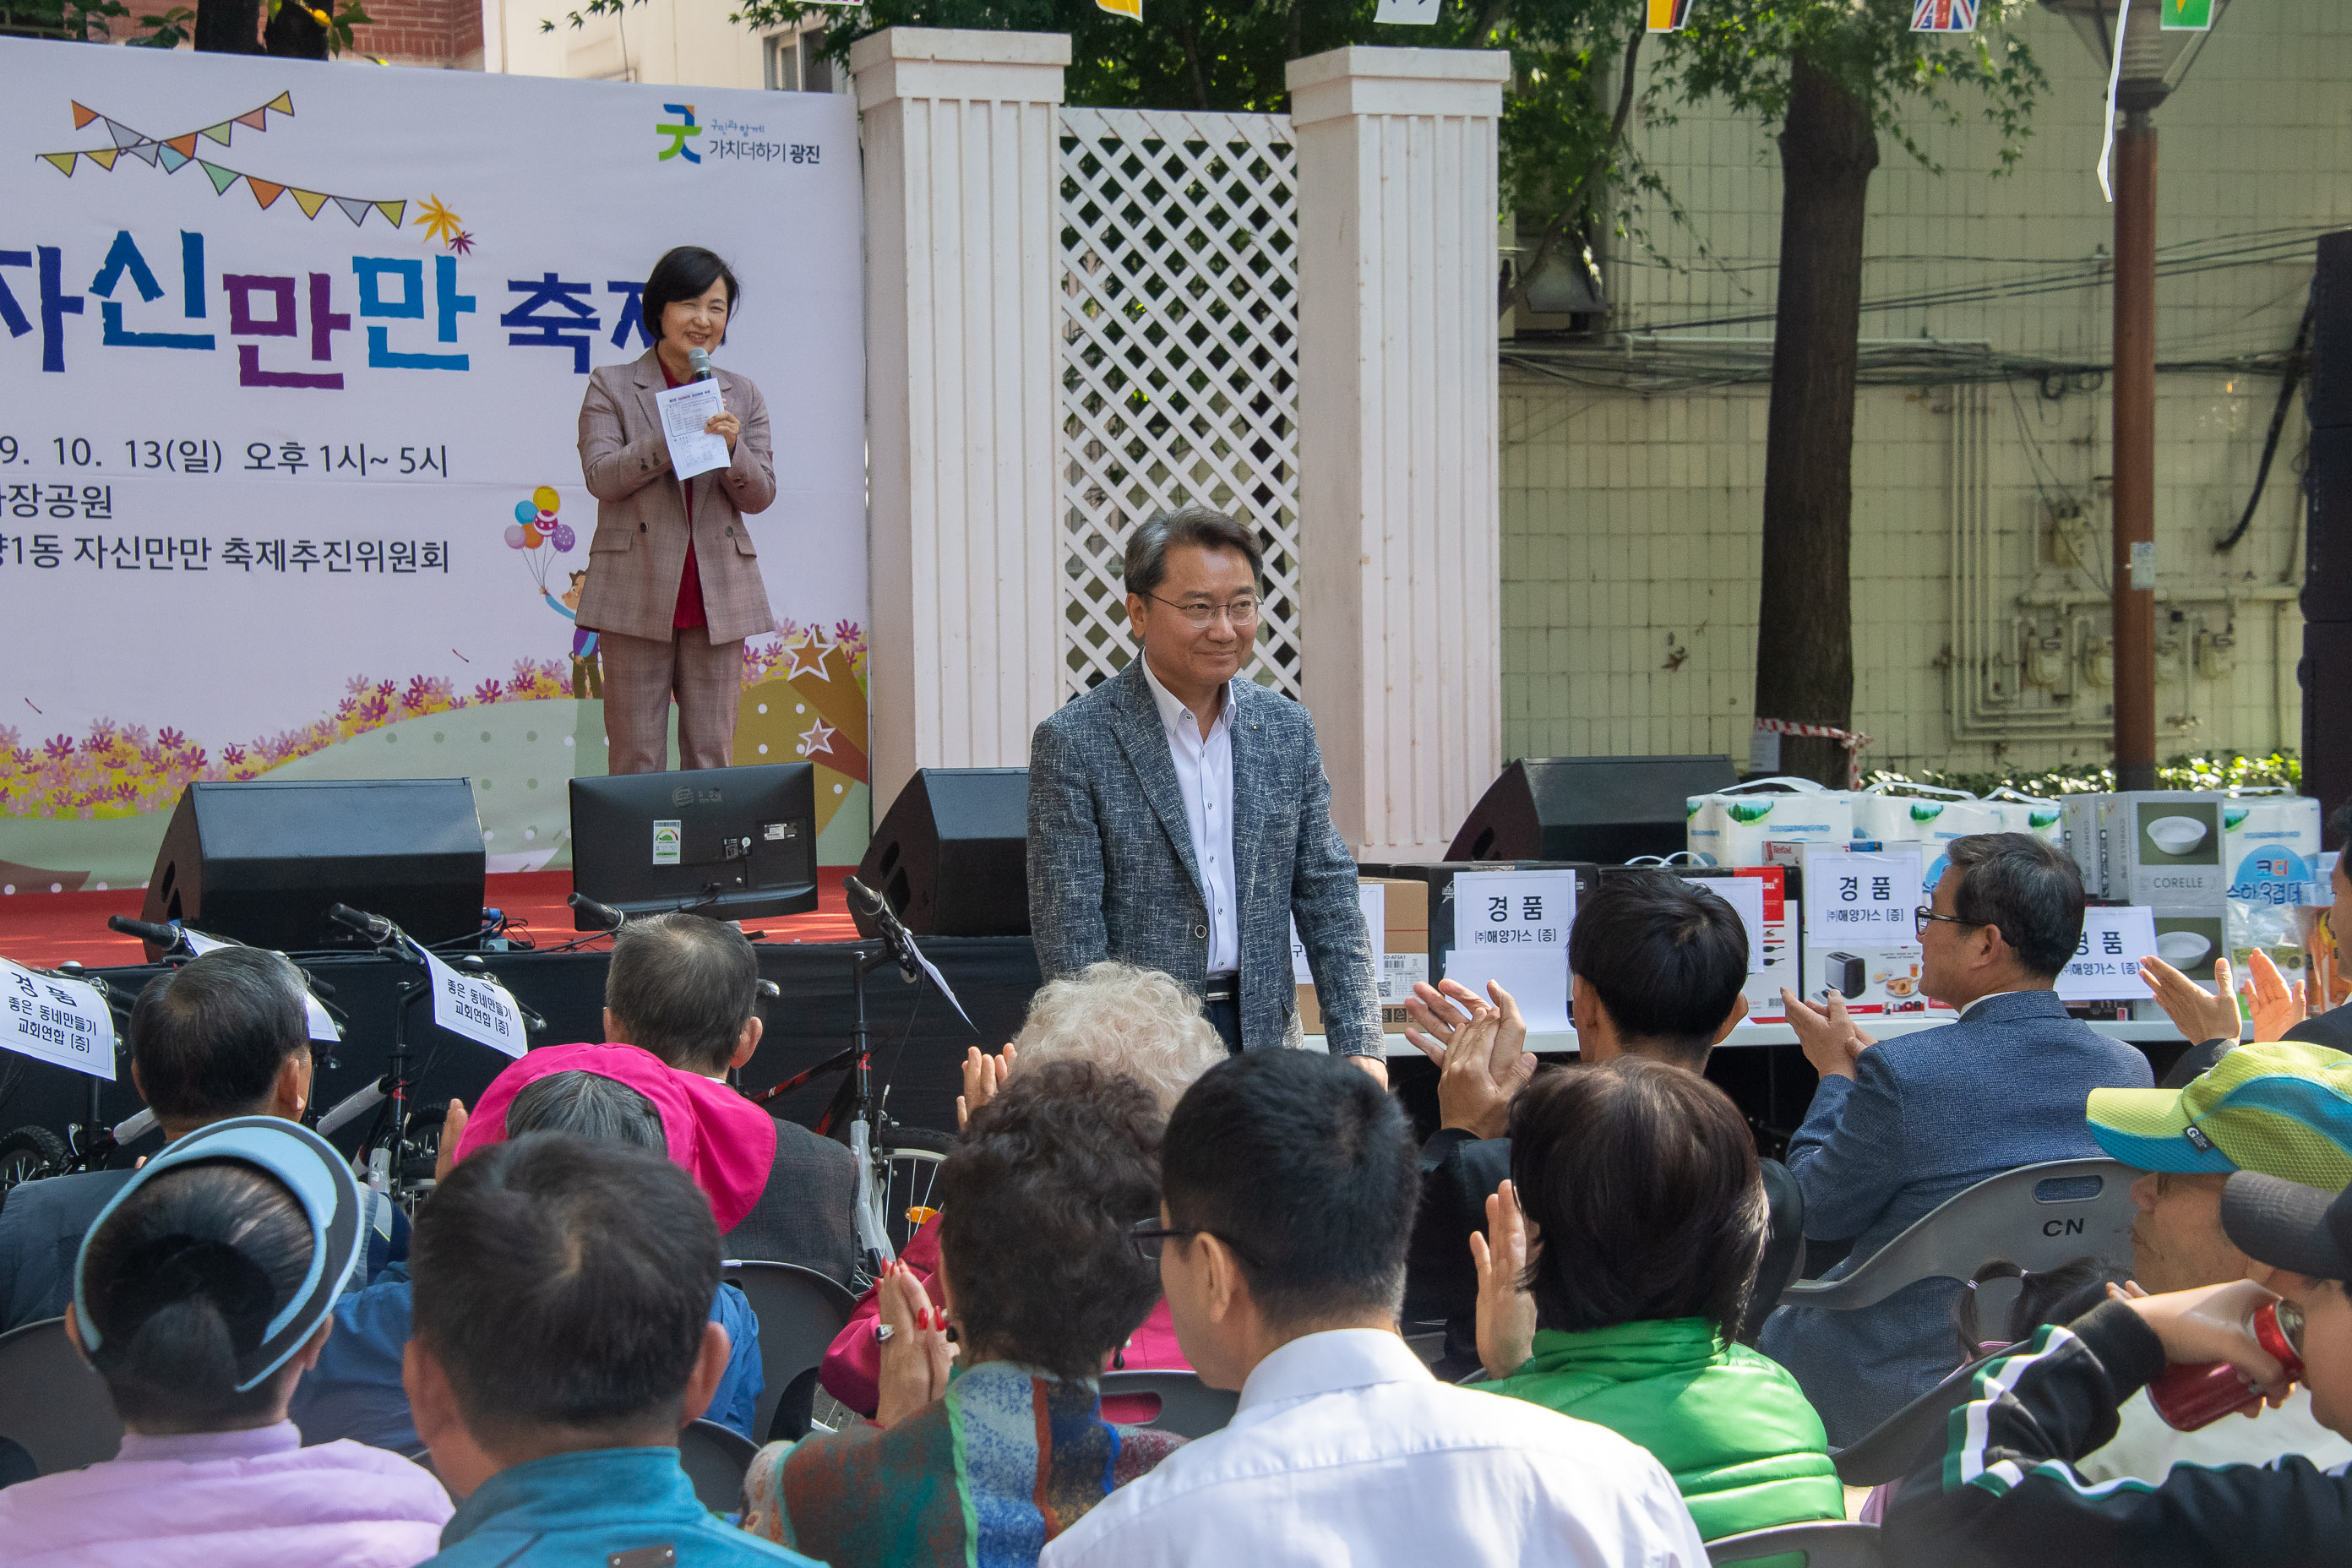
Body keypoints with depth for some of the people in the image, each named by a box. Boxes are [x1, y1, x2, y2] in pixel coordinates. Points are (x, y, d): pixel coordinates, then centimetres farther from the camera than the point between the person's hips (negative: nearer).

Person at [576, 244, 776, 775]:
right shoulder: (611, 387, 6)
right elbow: (600, 475, -6)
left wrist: (732, 446, -12)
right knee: (636, 761, -2)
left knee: (712, 759, 3)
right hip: (637, 597, -3)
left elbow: (760, 495, 8)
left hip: (717, 597, 3)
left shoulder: (742, 397, 15)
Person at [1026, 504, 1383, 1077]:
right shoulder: (1073, 743, -7)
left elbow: (1328, 899, 9)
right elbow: (1068, 929, -9)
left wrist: (1358, 1049, -1)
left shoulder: (1288, 728, 8)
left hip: (1263, 1035, 4)